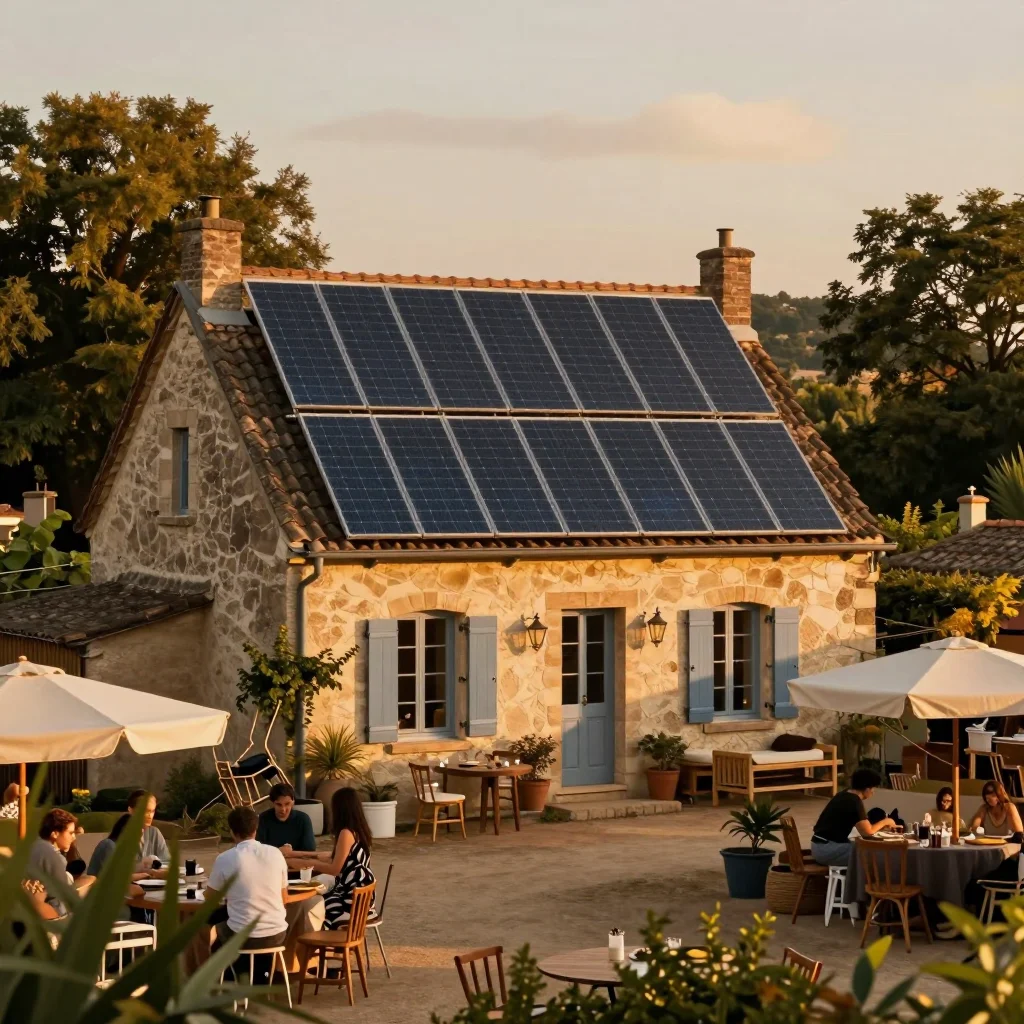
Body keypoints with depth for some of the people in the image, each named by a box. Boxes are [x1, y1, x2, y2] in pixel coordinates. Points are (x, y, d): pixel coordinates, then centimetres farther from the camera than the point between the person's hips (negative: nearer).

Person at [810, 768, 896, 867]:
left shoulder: (842, 796, 14)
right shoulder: (854, 802, -14)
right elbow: (867, 832, -14)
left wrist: (881, 825, 17)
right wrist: (884, 822, 2)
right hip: (827, 849, -10)